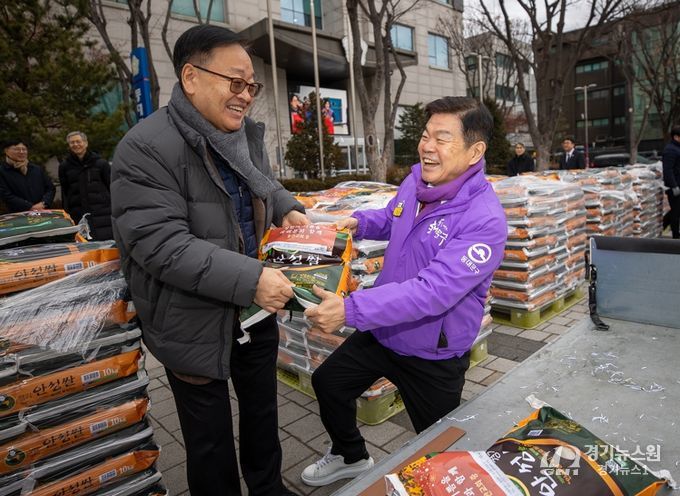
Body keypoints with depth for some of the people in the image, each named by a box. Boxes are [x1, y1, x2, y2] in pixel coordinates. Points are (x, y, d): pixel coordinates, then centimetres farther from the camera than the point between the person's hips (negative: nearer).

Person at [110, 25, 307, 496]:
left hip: (255, 310, 7)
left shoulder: (248, 134, 3)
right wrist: (249, 279, -31)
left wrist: (287, 208, -1)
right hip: (195, 326, -7)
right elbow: (160, 244, -28)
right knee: (210, 438, 14)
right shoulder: (146, 148, -21)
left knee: (263, 411, 25)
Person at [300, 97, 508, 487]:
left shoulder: (485, 220, -29)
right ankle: (350, 456, 47)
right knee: (328, 383, 22)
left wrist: (350, 311, -42)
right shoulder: (417, 180, -6)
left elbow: (432, 291, -37)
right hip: (382, 332, 7)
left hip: (433, 356, -7)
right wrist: (359, 223, -4)